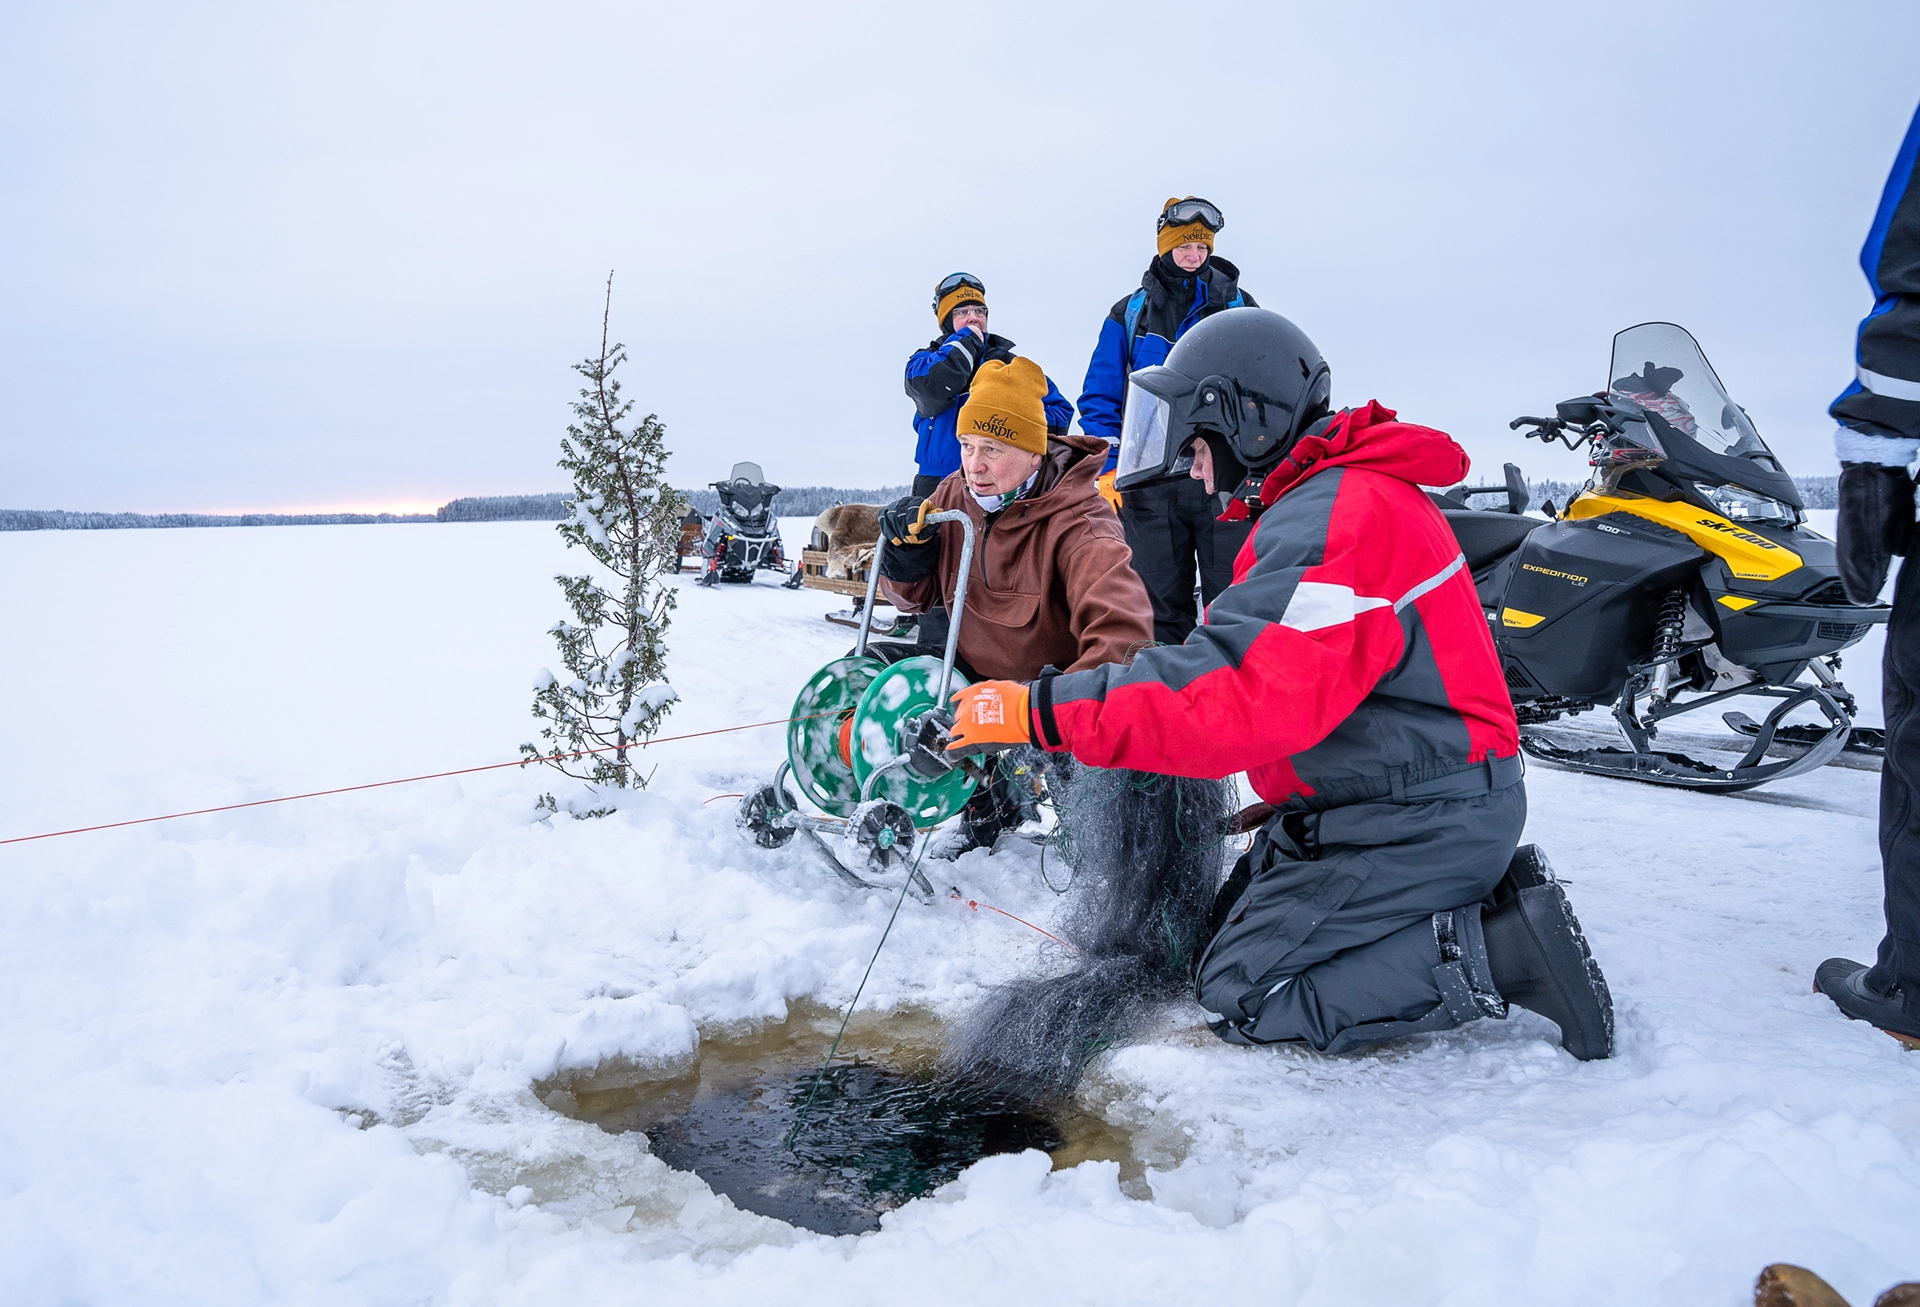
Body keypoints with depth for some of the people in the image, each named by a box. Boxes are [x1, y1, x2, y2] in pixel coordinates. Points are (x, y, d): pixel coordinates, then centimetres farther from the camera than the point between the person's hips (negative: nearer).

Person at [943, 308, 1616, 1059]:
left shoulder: (1336, 518, -24)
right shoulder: (1335, 496, 13)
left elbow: (1249, 693, -36)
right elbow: (1253, 657, 15)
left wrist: (1043, 713, -34)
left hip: (1413, 821, -10)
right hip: (1409, 798, 10)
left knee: (1239, 994, -6)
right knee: (1231, 926, 16)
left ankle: (1499, 949, -6)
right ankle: (1477, 902, 11)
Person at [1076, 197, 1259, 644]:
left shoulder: (1238, 307, 11)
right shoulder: (1130, 314, 12)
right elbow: (1099, 397, 11)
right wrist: (1108, 467, -2)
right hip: (1150, 485, 1)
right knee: (1159, 607, 4)